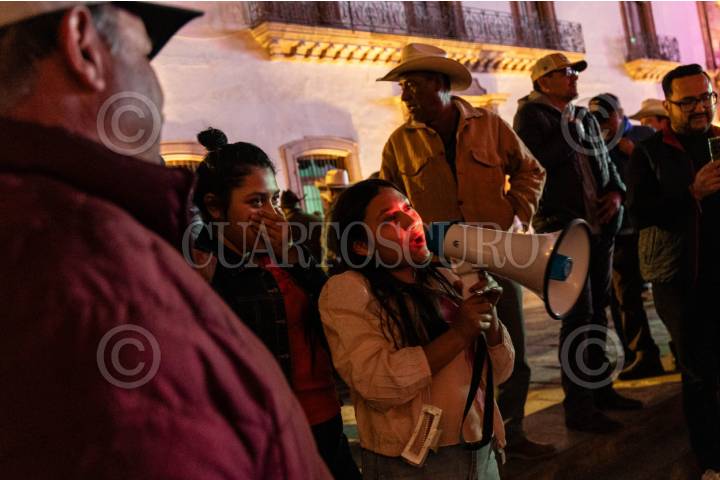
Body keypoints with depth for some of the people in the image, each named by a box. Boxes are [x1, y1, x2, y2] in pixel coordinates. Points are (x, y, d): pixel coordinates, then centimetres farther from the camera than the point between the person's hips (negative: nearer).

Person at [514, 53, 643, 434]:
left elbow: (606, 161, 20)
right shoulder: (530, 115, -5)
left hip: (599, 226, 7)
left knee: (598, 311, 14)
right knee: (578, 315, -7)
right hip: (562, 227, -7)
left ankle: (600, 387, 27)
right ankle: (577, 406, 1)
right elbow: (537, 162, -21)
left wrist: (616, 192, 1)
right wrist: (571, 129, -10)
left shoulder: (584, 117, 16)